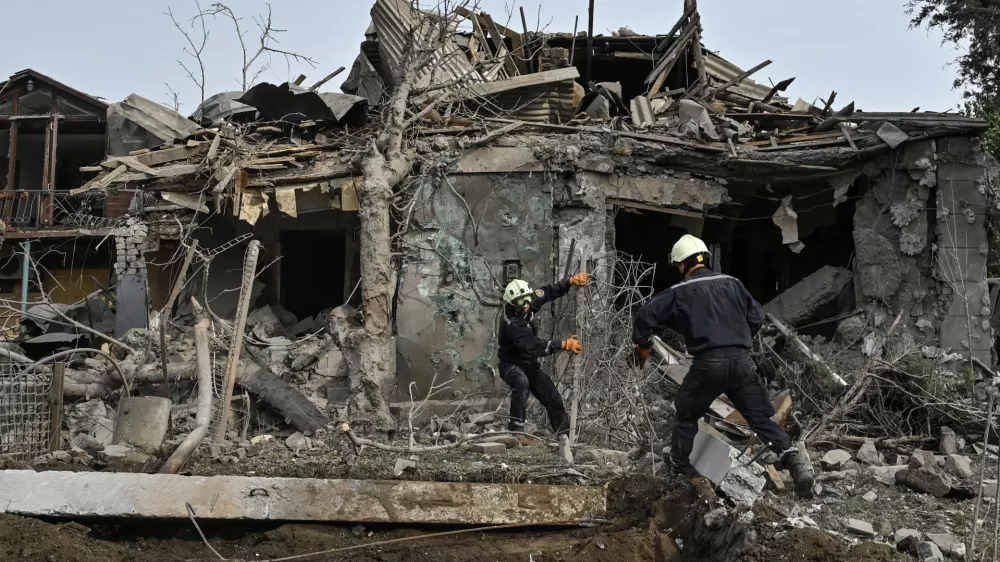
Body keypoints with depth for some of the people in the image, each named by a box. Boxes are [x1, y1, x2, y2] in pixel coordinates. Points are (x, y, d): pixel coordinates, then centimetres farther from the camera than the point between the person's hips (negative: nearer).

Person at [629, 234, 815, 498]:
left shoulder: (679, 292, 4)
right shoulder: (731, 283, 14)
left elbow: (646, 316, -2)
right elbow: (756, 316, 15)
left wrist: (640, 345, 14)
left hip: (708, 364, -3)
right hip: (742, 361, 3)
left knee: (686, 416, 19)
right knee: (761, 418, 10)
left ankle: (681, 470, 23)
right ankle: (792, 459, -8)